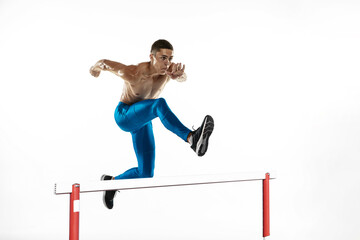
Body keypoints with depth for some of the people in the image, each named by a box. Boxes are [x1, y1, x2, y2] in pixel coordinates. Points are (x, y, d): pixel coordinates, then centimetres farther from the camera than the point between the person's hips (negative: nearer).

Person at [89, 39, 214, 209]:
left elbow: (183, 78, -34)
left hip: (143, 122, 6)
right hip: (124, 115, -5)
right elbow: (104, 62, -10)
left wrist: (179, 74, -57)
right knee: (160, 104, -36)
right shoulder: (132, 73, -25)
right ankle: (192, 138, -54)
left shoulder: (168, 69, -13)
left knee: (146, 173, 2)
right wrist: (95, 69, 12)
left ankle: (111, 181, 27)